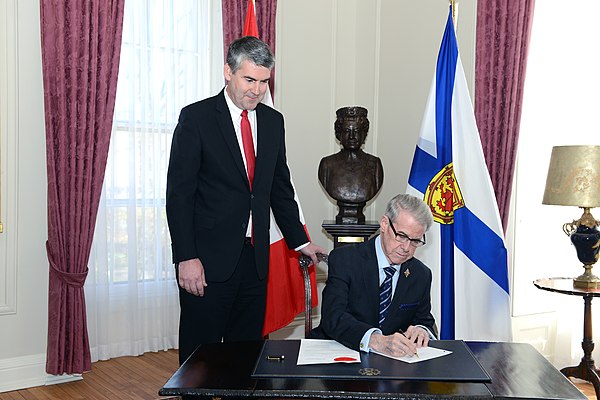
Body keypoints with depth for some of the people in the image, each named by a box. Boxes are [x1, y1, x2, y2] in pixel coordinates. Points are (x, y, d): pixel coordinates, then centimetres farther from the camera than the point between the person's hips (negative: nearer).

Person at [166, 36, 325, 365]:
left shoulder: (273, 121, 11)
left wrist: (299, 241, 13)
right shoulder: (196, 117, -5)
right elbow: (179, 192, -9)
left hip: (255, 258, 5)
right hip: (209, 260, -5)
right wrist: (186, 257, -15)